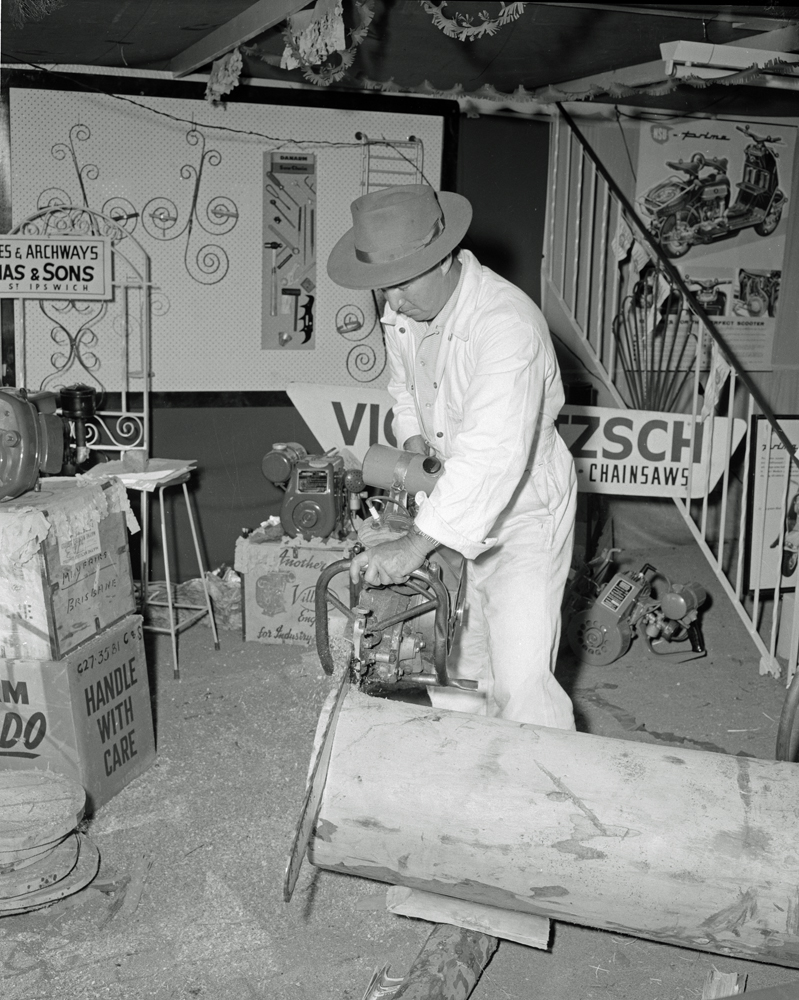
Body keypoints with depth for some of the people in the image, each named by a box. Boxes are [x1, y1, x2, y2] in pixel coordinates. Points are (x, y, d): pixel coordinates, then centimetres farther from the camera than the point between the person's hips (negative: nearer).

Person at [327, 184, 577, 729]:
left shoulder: (507, 322, -31)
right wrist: (414, 441, -5)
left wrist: (418, 543, -45)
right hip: (457, 504, 8)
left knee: (520, 687, -13)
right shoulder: (403, 310, -4)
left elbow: (494, 451, -41)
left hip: (523, 508, -7)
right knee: (464, 668, 17)